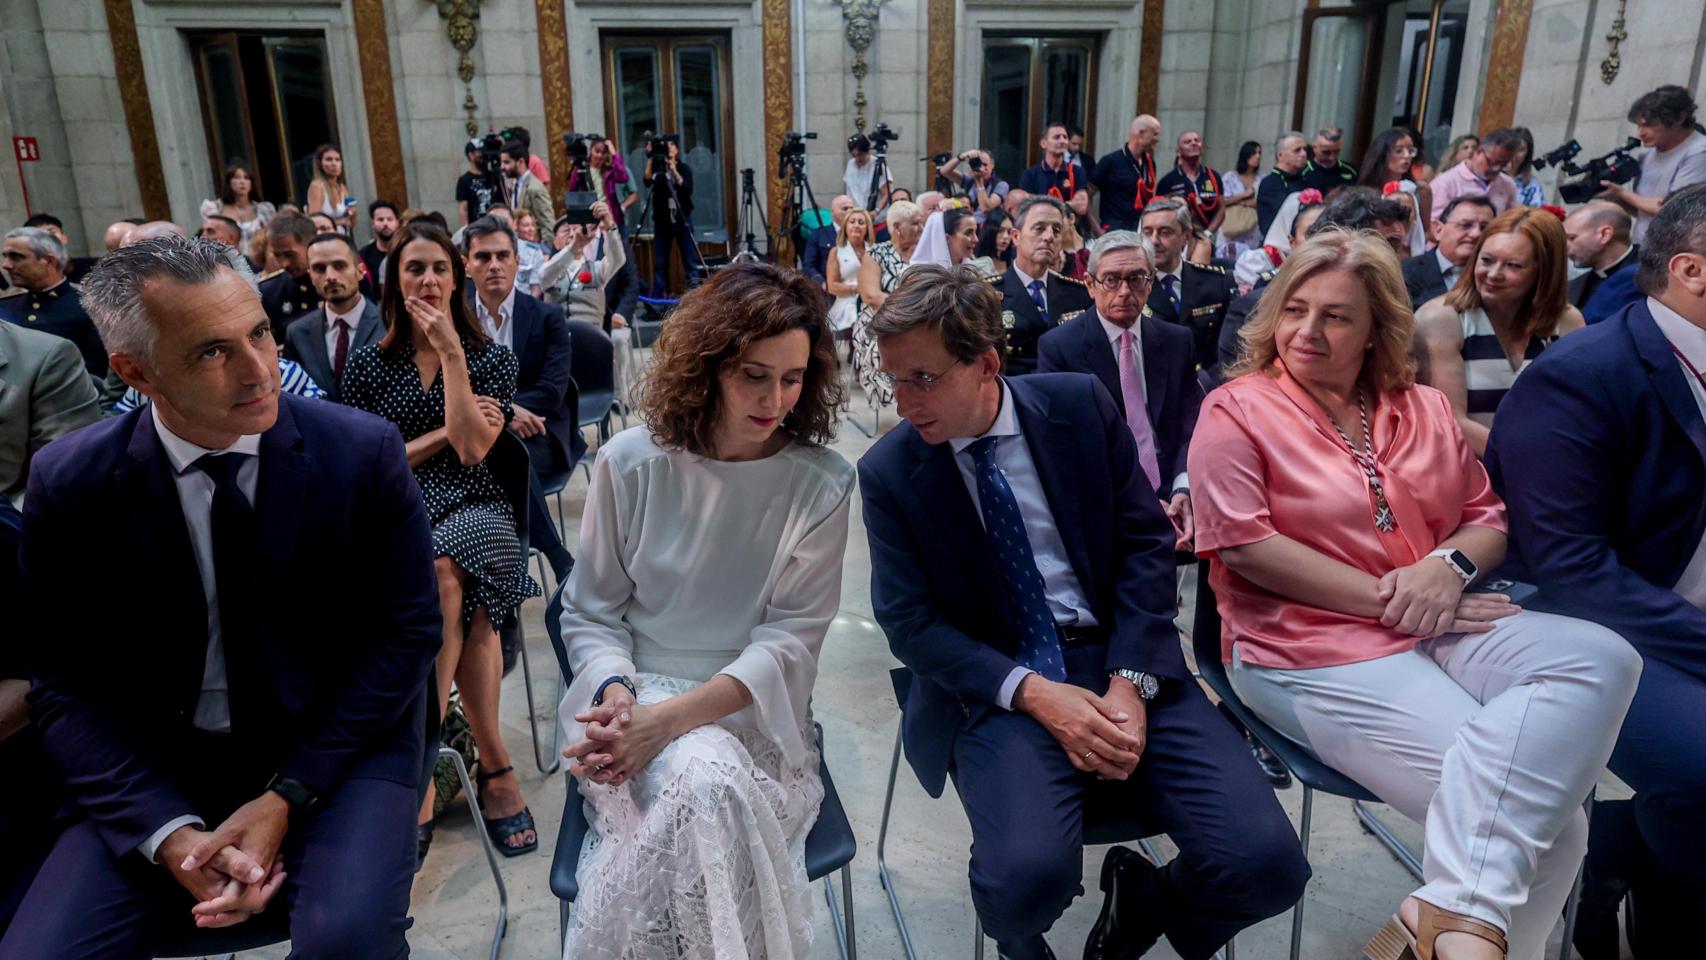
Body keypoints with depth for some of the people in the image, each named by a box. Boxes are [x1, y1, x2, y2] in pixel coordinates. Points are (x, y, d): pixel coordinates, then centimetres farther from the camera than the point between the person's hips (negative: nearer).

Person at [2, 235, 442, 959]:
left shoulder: (363, 452, -12)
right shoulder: (67, 484, -7)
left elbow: (408, 631, -7)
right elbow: (64, 684, -1)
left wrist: (287, 798, -14)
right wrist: (171, 834, -15)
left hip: (335, 743, -1)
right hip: (156, 769, 2)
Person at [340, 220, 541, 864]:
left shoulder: (491, 358, 9)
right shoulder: (368, 364, 13)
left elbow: (473, 448, -8)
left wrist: (451, 352, -7)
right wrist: (442, 433, -2)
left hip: (472, 509, 0)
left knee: (445, 576, -37)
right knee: (457, 597, -35)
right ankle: (493, 763, -24)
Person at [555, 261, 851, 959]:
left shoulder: (822, 485, -3)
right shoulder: (632, 463, -1)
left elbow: (790, 638, -8)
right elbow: (590, 613, 6)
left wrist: (672, 717, -20)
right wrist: (615, 691, -16)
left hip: (752, 709, 0)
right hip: (633, 690, 0)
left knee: (705, 786, -33)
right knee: (704, 777, -33)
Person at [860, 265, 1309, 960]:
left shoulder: (1081, 405, 0)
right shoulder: (888, 471, -2)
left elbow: (1147, 542, 2)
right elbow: (909, 621, -3)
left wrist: (1131, 683, -12)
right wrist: (1033, 694, -17)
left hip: (1120, 660, 2)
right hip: (997, 684, -1)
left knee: (1267, 862, -17)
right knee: (1028, 876, -30)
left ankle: (1140, 904, 17)